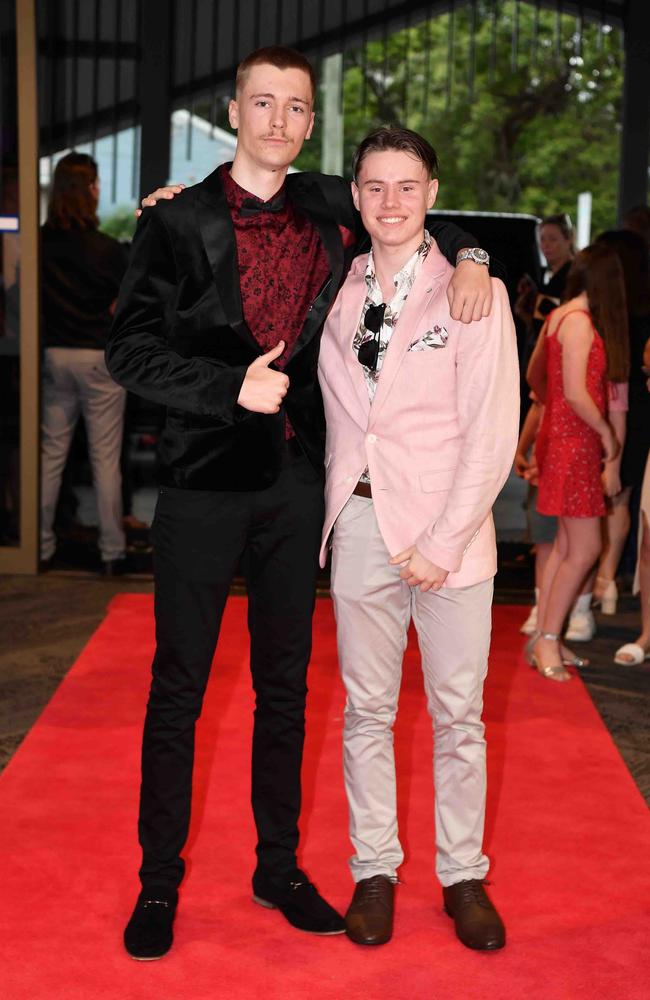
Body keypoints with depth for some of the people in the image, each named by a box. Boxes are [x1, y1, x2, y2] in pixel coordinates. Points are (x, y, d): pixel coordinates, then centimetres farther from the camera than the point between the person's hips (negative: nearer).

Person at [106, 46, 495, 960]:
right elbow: (131, 351, -8)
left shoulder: (329, 210, 6)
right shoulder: (178, 222, -4)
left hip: (296, 481, 4)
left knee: (285, 685, 13)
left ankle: (279, 867, 28)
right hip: (204, 481, -3)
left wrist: (467, 255, 2)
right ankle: (160, 883, 19)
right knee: (178, 689, 5)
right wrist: (233, 387, -20)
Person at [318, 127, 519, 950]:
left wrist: (443, 542, -12)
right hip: (360, 519, 3)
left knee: (459, 715, 5)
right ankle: (374, 870, 21)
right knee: (366, 710, 9)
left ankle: (462, 874, 19)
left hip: (448, 524, -3)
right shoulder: (335, 294, 7)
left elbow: (491, 434, -7)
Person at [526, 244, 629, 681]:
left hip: (560, 436, 9)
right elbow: (576, 394, -21)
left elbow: (534, 376, 22)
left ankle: (543, 638, 17)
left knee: (567, 545, 12)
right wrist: (607, 433, -9)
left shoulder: (558, 317, 10)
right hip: (574, 443, -9)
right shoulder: (580, 322, -16)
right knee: (585, 549, -4)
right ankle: (548, 640, 3)